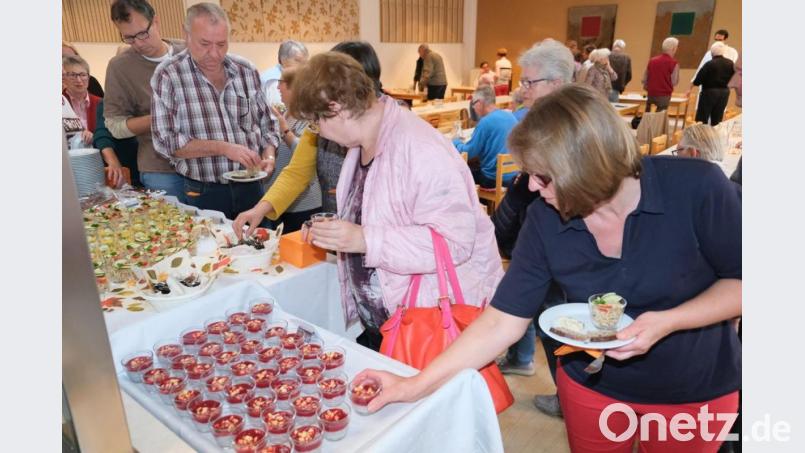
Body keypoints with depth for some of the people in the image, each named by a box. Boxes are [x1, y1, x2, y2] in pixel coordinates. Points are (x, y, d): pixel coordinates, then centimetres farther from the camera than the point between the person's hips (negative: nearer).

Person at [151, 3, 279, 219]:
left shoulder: (247, 71, 3)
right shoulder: (168, 75, -7)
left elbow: (267, 124, 11)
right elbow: (166, 141, -12)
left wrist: (269, 156, -8)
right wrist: (223, 148, -21)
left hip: (251, 188, 3)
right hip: (203, 194, -3)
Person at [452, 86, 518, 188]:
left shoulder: (486, 121, -18)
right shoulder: (510, 116, 6)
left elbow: (467, 152, -13)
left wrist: (456, 141, 7)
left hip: (494, 178, -8)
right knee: (474, 167, 26)